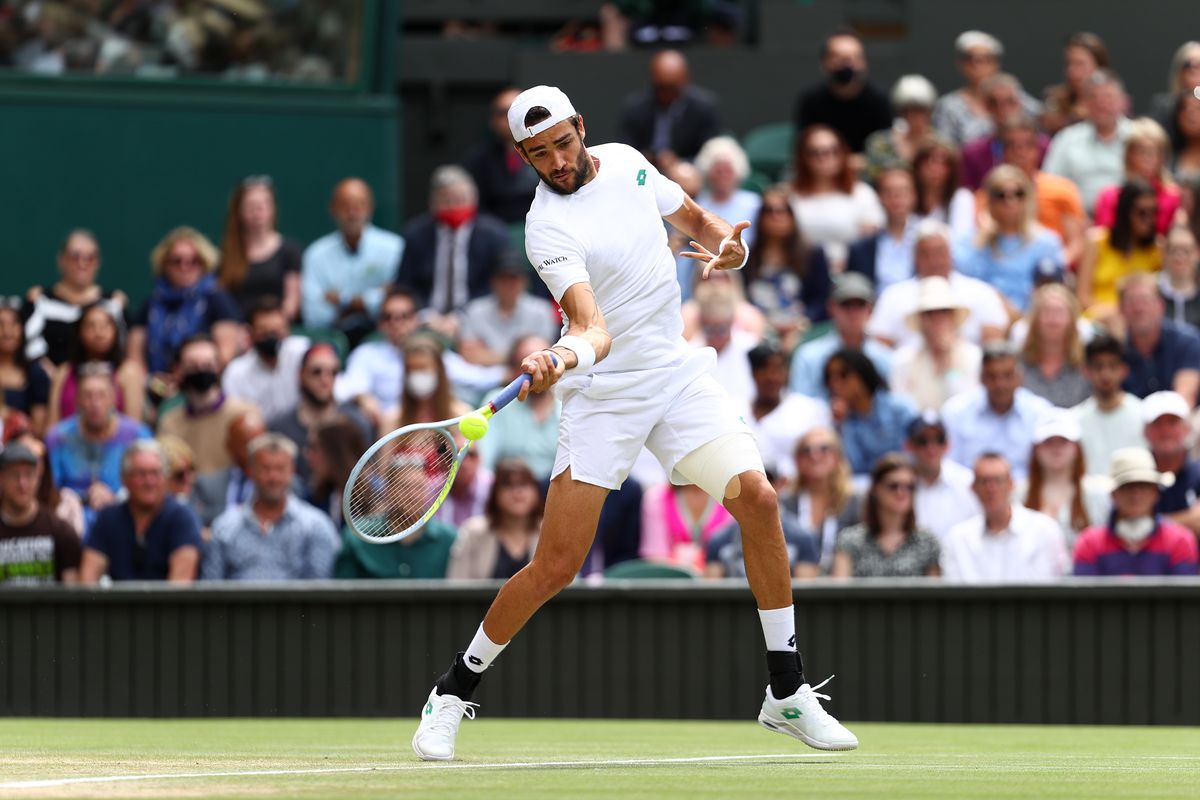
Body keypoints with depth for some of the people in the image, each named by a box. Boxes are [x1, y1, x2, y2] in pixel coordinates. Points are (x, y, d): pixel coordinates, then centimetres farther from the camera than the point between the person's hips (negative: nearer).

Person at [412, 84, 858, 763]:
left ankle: (788, 693, -3)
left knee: (757, 497, -14)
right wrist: (562, 357, -52)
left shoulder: (625, 161, 1)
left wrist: (729, 245, -6)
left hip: (678, 373, 5)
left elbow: (694, 217, 16)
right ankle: (454, 693, 13)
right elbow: (594, 329, -30)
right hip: (604, 395, -5)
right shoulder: (549, 229, -18)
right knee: (556, 566, -8)